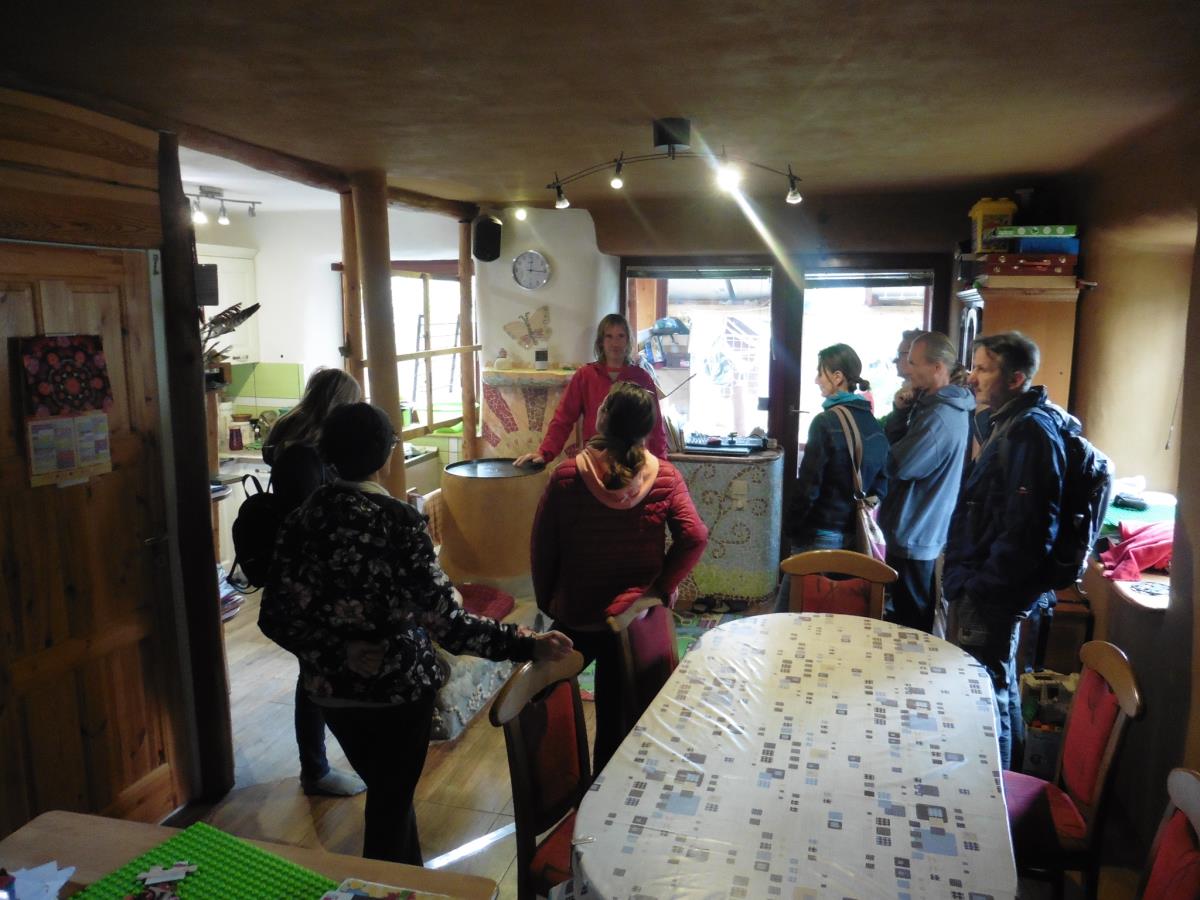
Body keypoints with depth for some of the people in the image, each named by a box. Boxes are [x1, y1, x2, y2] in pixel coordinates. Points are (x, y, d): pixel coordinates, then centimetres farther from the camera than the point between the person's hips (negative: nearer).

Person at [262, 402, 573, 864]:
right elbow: (446, 619, -24)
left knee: (386, 789, 27)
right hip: (398, 686, -5)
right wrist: (526, 644, -20)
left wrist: (338, 654, 0)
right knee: (391, 802, 17)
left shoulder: (302, 518, -7)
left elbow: (277, 617, -8)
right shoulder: (398, 521, -21)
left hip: (332, 687, 5)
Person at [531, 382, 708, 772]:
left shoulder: (567, 476, -14)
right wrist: (660, 587, -8)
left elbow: (542, 548, -8)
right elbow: (694, 538, -18)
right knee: (617, 714, 16)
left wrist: (546, 601, 6)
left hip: (575, 615, -1)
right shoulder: (665, 477, -10)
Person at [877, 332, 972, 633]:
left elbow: (897, 465, -23)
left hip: (913, 532, -10)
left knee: (907, 622, 2)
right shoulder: (946, 405, 10)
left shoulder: (939, 416, -24)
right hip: (927, 529, 10)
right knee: (920, 616, 21)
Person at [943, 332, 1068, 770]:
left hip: (990, 597, -11)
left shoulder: (1029, 432, -19)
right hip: (985, 591, 11)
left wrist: (978, 586, -19)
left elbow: (1027, 529, -26)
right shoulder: (1008, 425, 13)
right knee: (1000, 687, 22)